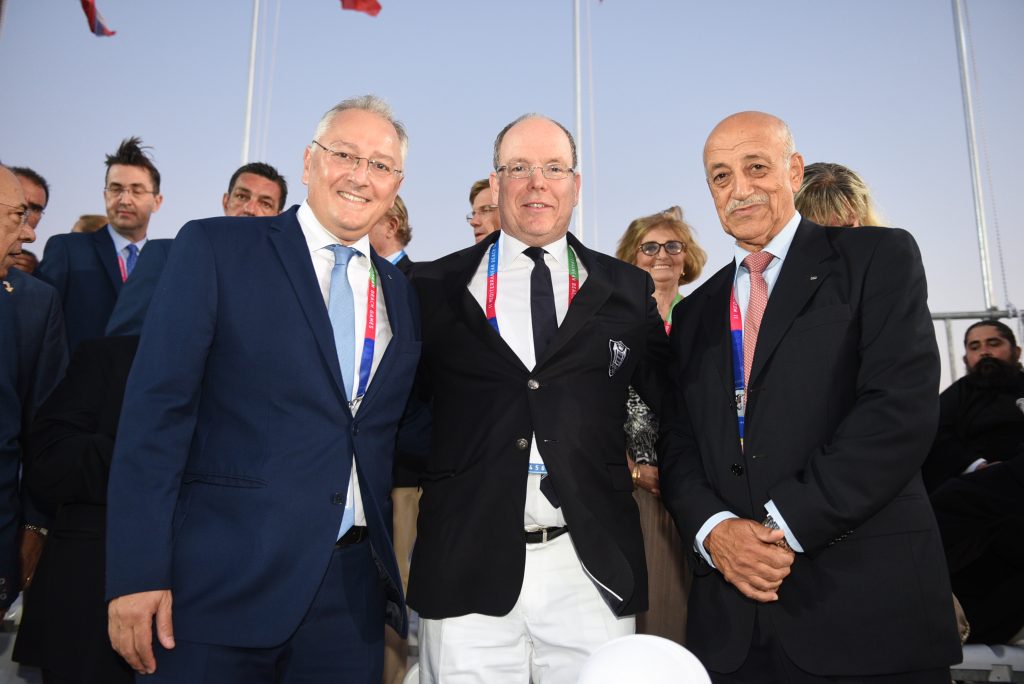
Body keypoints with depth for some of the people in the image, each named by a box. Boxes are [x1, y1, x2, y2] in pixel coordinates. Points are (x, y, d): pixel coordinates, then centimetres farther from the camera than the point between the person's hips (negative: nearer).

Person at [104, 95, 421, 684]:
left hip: (353, 592, 4)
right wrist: (137, 573, -12)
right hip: (222, 585, -4)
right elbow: (156, 409, -8)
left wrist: (394, 571, 9)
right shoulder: (215, 249, -3)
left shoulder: (402, 295, 10)